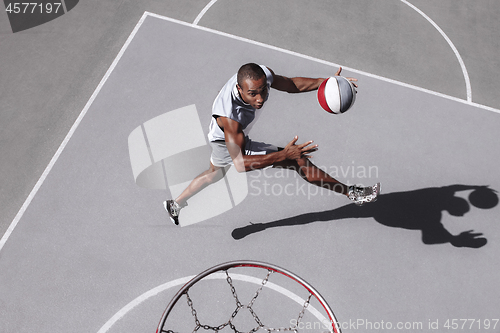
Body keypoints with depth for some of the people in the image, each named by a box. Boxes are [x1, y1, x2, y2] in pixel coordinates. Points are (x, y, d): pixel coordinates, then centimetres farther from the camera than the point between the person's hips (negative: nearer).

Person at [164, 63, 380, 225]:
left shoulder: (263, 74, -26)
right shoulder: (229, 115, -44)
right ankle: (351, 193, -1)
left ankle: (175, 205, 56)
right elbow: (240, 164, -43)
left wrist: (326, 82, -24)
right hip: (227, 144, -8)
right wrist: (285, 154, -51)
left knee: (215, 173, 36)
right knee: (297, 161, -16)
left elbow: (291, 84, -9)